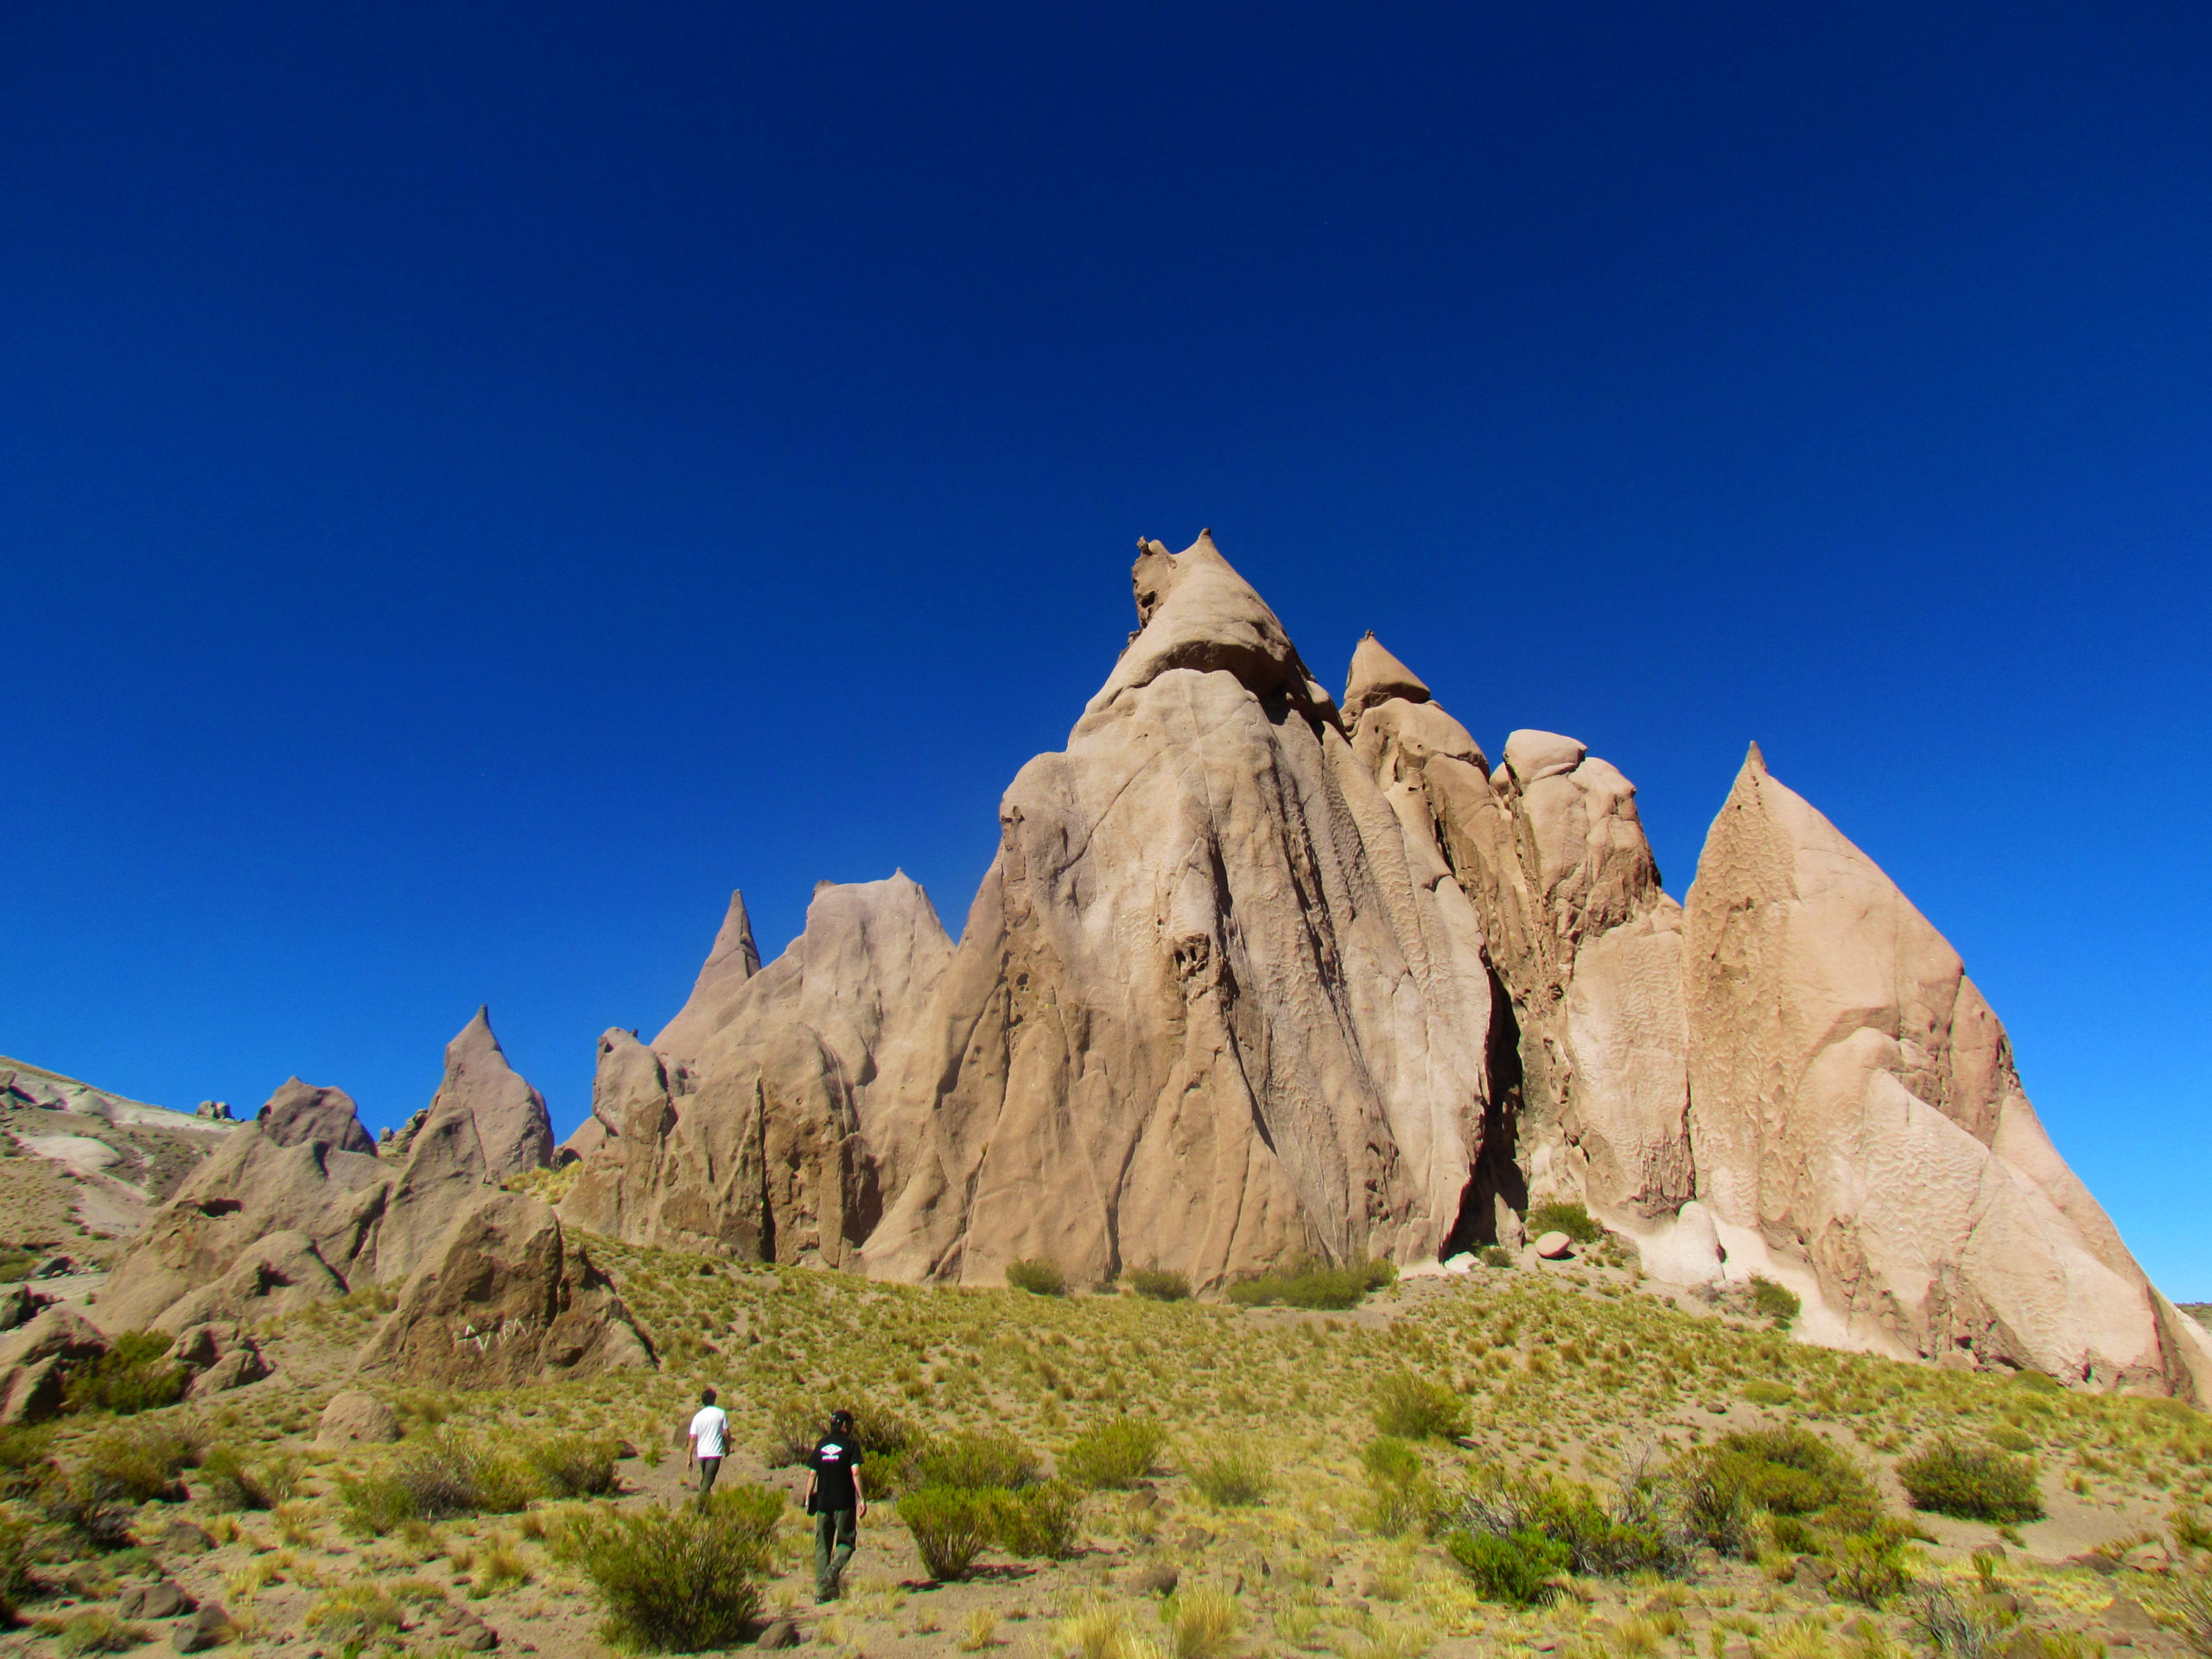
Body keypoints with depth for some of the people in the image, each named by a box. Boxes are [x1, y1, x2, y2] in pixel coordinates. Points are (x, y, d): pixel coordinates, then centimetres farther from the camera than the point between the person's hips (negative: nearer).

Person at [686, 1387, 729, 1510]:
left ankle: (705, 1507, 25)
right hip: (715, 1453, -3)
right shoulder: (721, 1413, -2)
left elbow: (693, 1438, 0)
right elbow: (726, 1433, -2)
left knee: (704, 1479, 19)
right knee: (708, 1481, -4)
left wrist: (690, 1458, 7)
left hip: (701, 1453, 3)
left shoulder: (698, 1416, 2)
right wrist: (728, 1447, 15)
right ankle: (698, 1507, -16)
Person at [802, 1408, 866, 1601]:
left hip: (823, 1502, 4)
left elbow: (812, 1474, 7)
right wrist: (862, 1499, -12)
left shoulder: (821, 1445, 9)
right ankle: (835, 1567, -19)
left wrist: (808, 1499, 13)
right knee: (846, 1540, 8)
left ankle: (821, 1590, 8)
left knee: (822, 1545, 11)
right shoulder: (850, 1444, -3)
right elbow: (855, 1472, -12)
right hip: (844, 1502, -4)